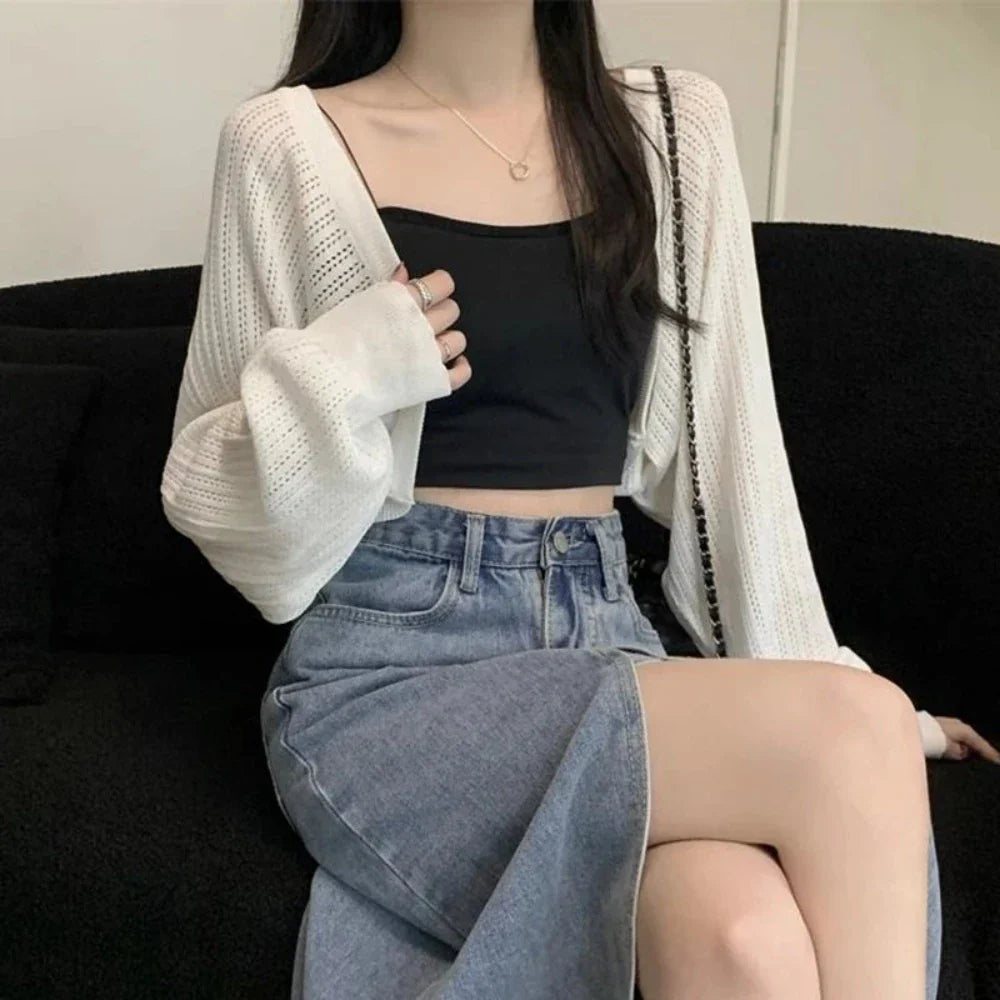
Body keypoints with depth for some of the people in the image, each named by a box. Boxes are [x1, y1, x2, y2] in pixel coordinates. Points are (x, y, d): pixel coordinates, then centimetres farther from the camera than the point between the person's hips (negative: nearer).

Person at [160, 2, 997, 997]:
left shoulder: (676, 125, 9)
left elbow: (725, 441, 10)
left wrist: (803, 679, 7)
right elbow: (213, 499, 4)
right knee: (853, 738, -25)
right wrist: (326, 381, -15)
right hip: (387, 666, -3)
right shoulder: (288, 142, -1)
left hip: (603, 634, 3)